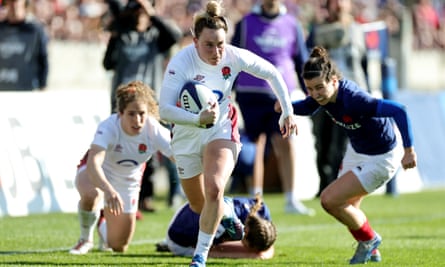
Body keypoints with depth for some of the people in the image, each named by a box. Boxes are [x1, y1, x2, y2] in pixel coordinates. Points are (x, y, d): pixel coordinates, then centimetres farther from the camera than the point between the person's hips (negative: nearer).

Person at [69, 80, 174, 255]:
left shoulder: (155, 132, -30)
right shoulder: (108, 128, -39)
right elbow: (93, 163, -52)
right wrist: (109, 191, -69)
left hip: (127, 183, 3)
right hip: (97, 173, -3)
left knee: (119, 247, 10)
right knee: (90, 194, -42)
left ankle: (103, 227, 49)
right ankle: (85, 239, -10)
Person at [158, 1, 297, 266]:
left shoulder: (235, 57, -21)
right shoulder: (181, 62, -29)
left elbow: (272, 73, -2)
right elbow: (165, 109, -34)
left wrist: (288, 111, 1)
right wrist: (198, 119, -49)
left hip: (221, 130, 0)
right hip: (187, 135, 0)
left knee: (214, 190, -26)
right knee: (199, 205, 15)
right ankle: (229, 213, 51)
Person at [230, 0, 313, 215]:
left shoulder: (291, 25, 9)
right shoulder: (246, 24, 5)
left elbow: (301, 61, 16)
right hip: (251, 93, -1)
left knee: (286, 144, -12)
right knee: (255, 147, 2)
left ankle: (291, 200, -7)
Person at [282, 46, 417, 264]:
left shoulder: (353, 100, -38)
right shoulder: (323, 95, -13)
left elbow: (398, 111, -39)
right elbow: (306, 108, 11)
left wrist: (409, 150, -33)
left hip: (381, 160, -9)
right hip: (356, 151, 9)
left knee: (330, 200, -10)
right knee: (347, 208, 18)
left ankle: (368, 239, 14)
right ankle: (371, 252, 41)